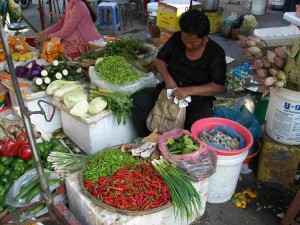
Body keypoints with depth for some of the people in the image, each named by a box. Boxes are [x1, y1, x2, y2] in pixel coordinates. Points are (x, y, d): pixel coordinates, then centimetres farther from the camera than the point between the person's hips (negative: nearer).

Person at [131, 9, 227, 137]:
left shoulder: (216, 53, -12)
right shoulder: (177, 38, -2)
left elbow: (219, 86, -17)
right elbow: (159, 60, 6)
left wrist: (189, 90, -32)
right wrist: (168, 79, -15)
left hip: (197, 99, -3)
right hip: (169, 91, 4)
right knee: (136, 100, -19)